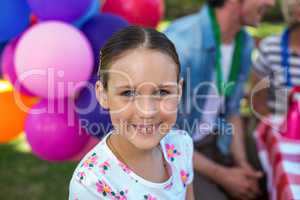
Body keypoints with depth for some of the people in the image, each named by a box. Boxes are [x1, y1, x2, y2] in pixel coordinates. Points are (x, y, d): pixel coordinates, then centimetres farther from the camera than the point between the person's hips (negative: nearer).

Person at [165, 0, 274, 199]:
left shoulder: (245, 43, -4)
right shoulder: (179, 41, -28)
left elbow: (231, 110, 9)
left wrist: (243, 165, -6)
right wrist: (221, 176, -18)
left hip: (213, 146, 7)